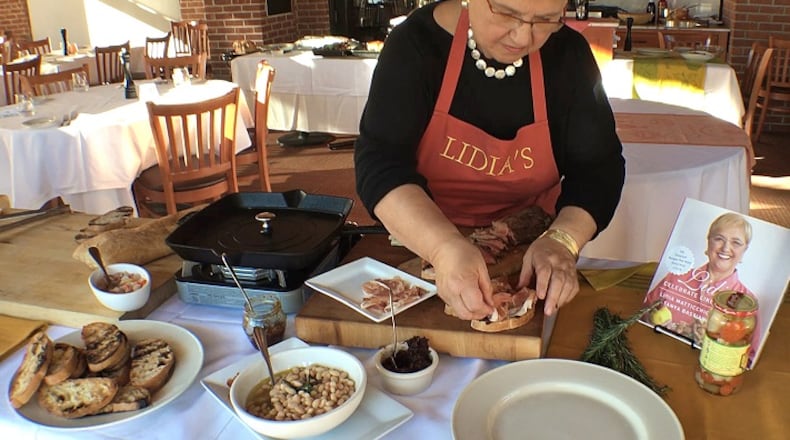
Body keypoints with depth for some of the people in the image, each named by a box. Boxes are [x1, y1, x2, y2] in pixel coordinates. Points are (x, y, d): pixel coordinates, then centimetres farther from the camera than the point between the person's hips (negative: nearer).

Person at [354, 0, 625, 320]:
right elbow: (379, 164, -23)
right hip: (421, 248, -1)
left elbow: (600, 166, -6)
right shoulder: (416, 43, -15)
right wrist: (444, 248, -40)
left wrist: (563, 239, -26)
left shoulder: (569, 55, -6)